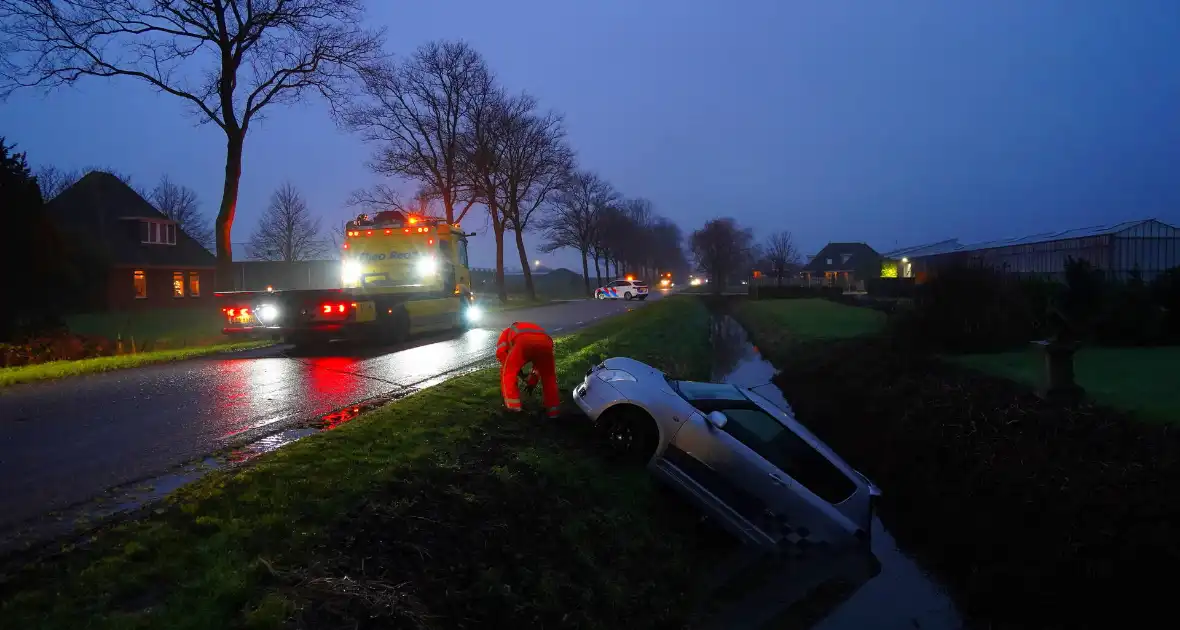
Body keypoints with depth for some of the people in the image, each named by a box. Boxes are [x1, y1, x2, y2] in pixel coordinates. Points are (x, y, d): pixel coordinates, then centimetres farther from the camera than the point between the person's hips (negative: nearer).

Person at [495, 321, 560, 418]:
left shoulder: (507, 332, 41)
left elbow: (500, 352, 22)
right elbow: (539, 361, 48)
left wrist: (517, 371, 27)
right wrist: (533, 381, 55)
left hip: (523, 341, -3)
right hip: (545, 342, 4)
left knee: (508, 373, 18)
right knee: (549, 377, 25)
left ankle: (513, 408, 14)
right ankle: (553, 410, 26)